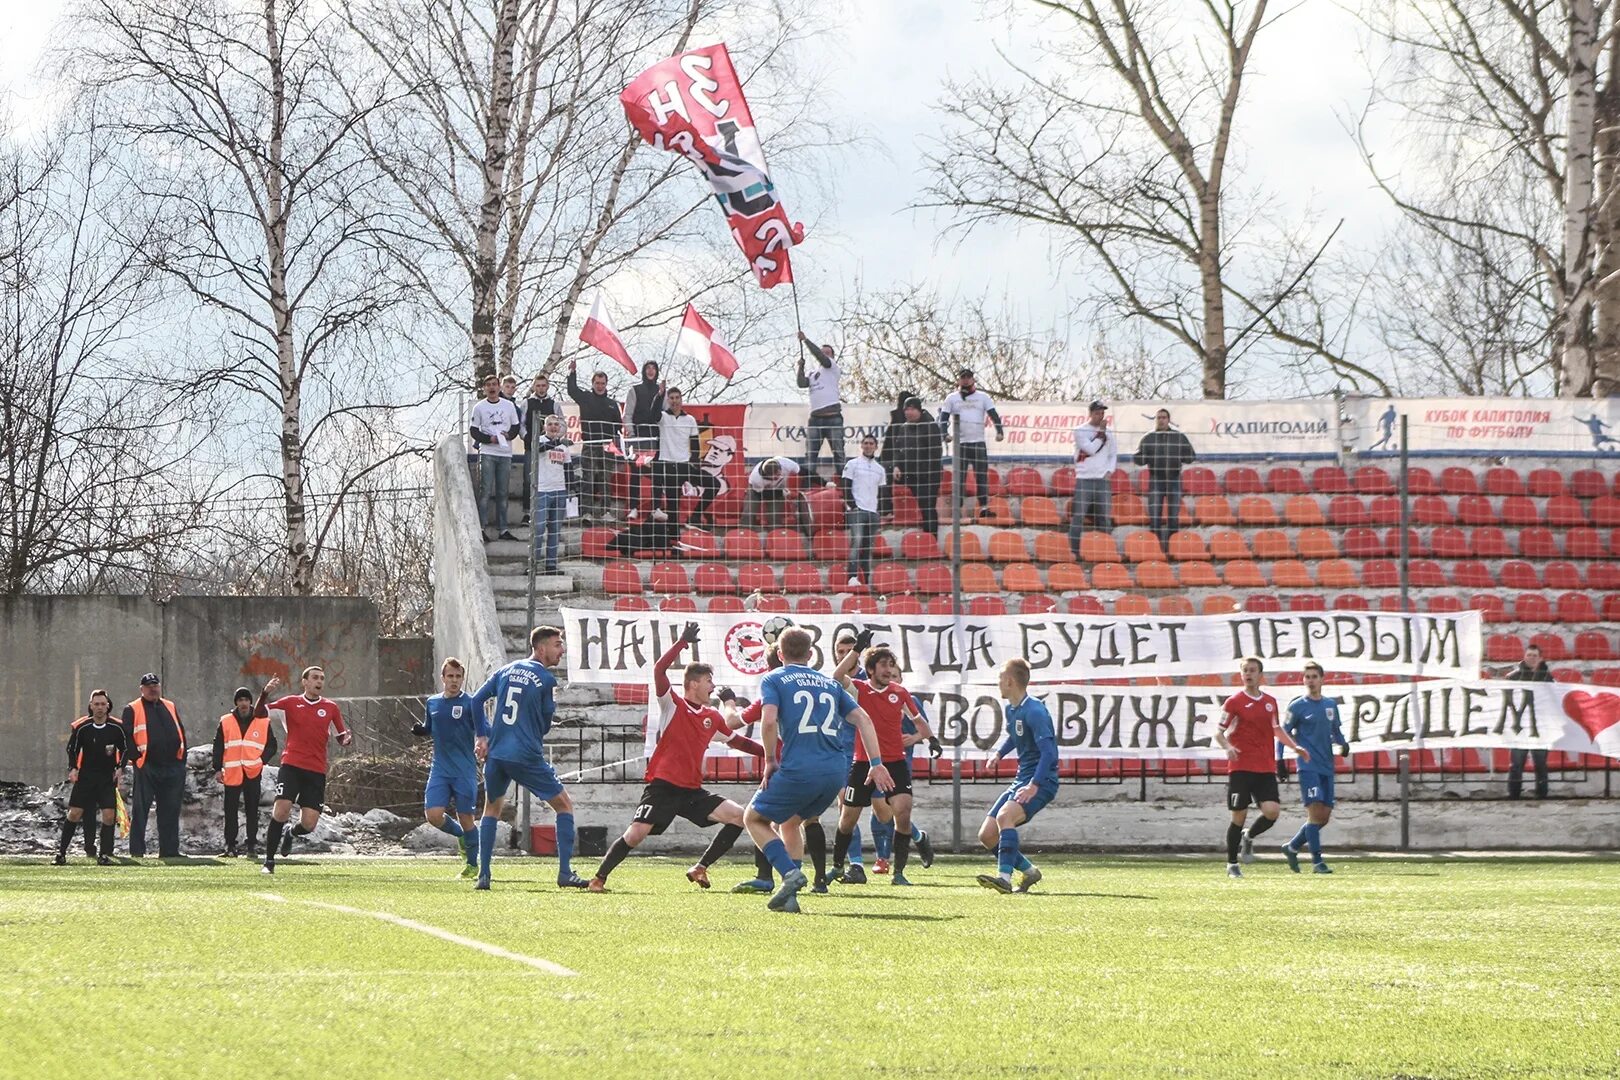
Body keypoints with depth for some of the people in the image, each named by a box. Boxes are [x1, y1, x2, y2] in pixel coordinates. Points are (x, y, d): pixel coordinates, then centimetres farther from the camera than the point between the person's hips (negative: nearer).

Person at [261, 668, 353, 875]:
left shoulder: (331, 708, 11)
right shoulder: (290, 703, 6)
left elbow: (342, 738, 17)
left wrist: (347, 739, -7)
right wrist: (266, 693, -15)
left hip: (316, 772, 2)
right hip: (291, 766, -2)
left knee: (309, 824, -5)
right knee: (281, 810, -19)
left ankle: (290, 833, 33)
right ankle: (269, 861, -5)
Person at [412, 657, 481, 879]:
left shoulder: (469, 703, -4)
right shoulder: (432, 703, 10)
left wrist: (481, 744, -28)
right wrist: (420, 731, 1)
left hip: (465, 770, -4)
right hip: (440, 768, 4)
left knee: (466, 817, -1)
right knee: (433, 814, -10)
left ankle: (472, 864, 15)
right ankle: (460, 835, 21)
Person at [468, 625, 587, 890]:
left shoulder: (506, 671, 11)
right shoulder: (546, 680, -5)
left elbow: (476, 700, 12)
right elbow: (546, 724, 1)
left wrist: (483, 736, 15)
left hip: (496, 752, 5)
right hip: (527, 757, -5)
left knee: (491, 809, 23)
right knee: (564, 806, 7)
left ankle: (483, 875, 13)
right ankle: (565, 873, -1)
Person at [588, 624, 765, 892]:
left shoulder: (713, 717, 12)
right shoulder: (672, 705, -4)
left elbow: (736, 741, 26)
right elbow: (659, 671, -19)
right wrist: (682, 642, -20)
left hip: (692, 790, 6)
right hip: (663, 786, -6)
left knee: (739, 817, -5)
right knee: (635, 834, -16)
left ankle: (700, 868, 2)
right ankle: (599, 878, 2)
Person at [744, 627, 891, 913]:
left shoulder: (773, 680, 7)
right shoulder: (830, 683, 22)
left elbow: (769, 720, -11)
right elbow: (862, 719, 12)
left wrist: (770, 761, 2)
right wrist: (877, 764, 10)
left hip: (798, 769, -6)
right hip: (836, 771, 6)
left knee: (754, 818, 15)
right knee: (790, 822, 28)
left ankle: (790, 873, -6)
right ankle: (789, 896, 17)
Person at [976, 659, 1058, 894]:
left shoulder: (1034, 711, -18)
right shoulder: (1012, 709, 12)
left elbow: (1049, 752, -27)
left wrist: (1034, 785, -35)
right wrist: (1000, 753, 25)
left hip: (1041, 782, -10)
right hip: (1021, 779, 10)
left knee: (1005, 815, -34)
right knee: (987, 835, 2)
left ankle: (1005, 877, -40)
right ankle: (1029, 871, 17)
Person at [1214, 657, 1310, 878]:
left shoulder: (1270, 702, 13)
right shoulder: (1234, 702, -1)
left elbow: (1277, 729, 27)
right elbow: (1219, 732, -1)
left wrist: (1295, 747, 14)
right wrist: (1227, 747, -21)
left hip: (1266, 768, 4)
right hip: (1240, 768, -4)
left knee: (1272, 811, -13)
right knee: (1239, 816, -3)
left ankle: (1249, 836, 18)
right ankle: (1231, 865, 11)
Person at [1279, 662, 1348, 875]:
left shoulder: (1331, 705, 13)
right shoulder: (1297, 706, -2)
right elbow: (1284, 733, 2)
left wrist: (1342, 744, 1)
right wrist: (1280, 761, -5)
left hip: (1326, 767, 6)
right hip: (1308, 767, -6)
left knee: (1324, 816, 6)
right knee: (1315, 811, -15)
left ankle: (1292, 847, 24)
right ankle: (1317, 861, -12)